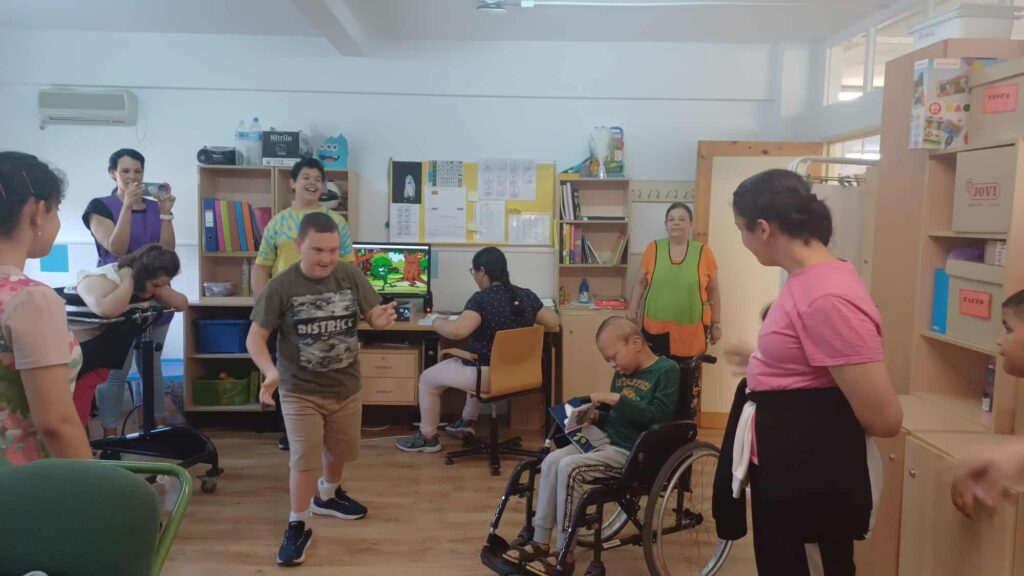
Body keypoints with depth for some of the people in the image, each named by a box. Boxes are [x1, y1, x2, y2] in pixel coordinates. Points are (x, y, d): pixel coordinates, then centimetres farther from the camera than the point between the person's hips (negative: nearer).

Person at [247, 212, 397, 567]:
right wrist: (271, 371, -34)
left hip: (346, 387, 4)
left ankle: (328, 496, 50)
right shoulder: (281, 287, -17)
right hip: (300, 391, -4)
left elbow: (373, 315, -5)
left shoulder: (350, 276, -10)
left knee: (339, 451, 22)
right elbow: (255, 338, -15)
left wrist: (381, 319, -30)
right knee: (304, 460, -2)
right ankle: (298, 526, 19)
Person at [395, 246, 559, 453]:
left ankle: (428, 438, 25)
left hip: (489, 374, -7)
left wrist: (438, 323, -13)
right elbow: (553, 322, 7)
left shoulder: (481, 299, -21)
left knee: (427, 379, 12)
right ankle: (468, 420, 47)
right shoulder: (527, 296, -2)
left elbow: (458, 331, -33)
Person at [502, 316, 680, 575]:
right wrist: (596, 416, 2)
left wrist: (617, 399, -23)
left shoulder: (667, 370, -11)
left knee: (569, 468, -24)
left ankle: (564, 555, -13)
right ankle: (540, 542, -3)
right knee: (551, 461, -11)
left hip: (634, 453, -8)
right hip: (608, 439, 8)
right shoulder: (623, 372, 13)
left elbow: (658, 417, -22)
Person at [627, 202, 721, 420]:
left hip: (691, 330, -1)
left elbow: (713, 291, 6)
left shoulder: (703, 252, -1)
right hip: (655, 328, 1)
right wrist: (632, 312, 2)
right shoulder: (653, 248, 1)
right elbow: (640, 283, 9)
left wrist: (716, 324, 7)